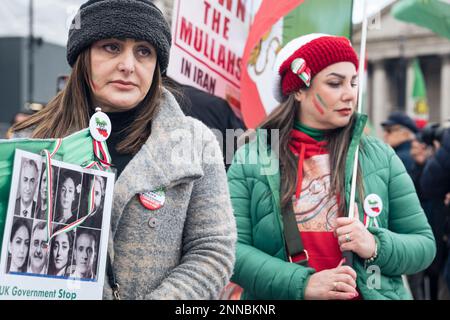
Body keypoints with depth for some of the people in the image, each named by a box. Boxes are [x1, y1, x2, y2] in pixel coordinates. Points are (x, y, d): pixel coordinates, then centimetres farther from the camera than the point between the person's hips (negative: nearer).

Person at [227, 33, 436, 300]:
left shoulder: (380, 156, 0)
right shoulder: (251, 159, -4)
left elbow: (424, 244, 3)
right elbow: (232, 248, -10)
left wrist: (376, 246, -16)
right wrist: (302, 284, -21)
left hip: (372, 294, 1)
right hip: (286, 294, -1)